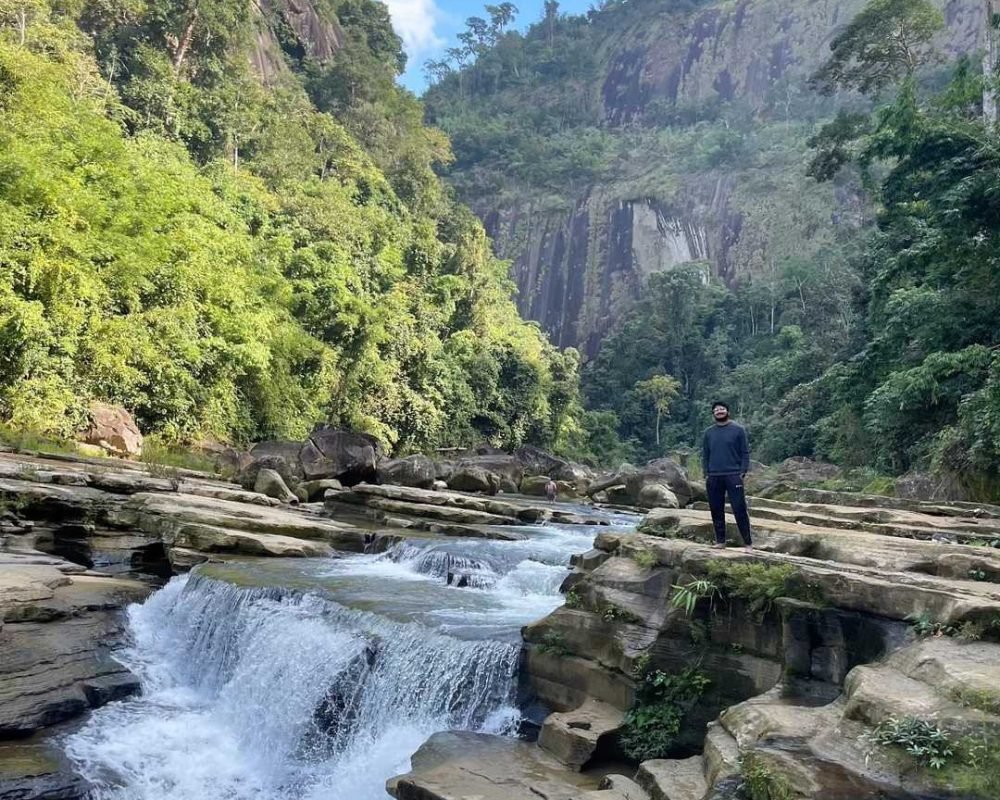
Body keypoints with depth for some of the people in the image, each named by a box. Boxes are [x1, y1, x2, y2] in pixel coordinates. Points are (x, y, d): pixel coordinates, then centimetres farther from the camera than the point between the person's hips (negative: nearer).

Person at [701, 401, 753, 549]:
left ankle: (748, 542, 0)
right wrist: (706, 474, 4)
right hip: (713, 477, 4)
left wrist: (743, 472, -8)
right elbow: (705, 455, 13)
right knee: (716, 510, 7)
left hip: (733, 476, -3)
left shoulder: (738, 430, 1)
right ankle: (720, 540, 17)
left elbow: (745, 453, 0)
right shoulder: (709, 433, 10)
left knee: (740, 509, -6)